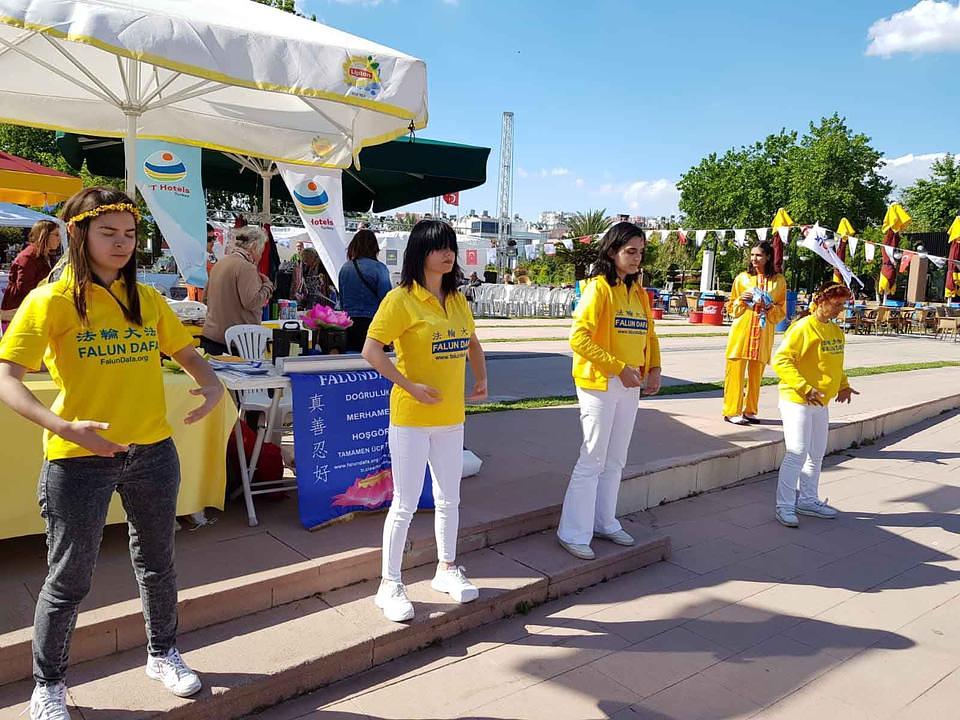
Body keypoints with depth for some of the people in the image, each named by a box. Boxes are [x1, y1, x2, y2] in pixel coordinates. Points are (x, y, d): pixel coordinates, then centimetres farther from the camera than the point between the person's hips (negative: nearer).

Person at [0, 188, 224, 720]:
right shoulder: (52, 299, -8)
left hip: (153, 452, 5)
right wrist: (61, 426, -31)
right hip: (80, 459, -4)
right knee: (69, 579, 8)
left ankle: (163, 654, 40)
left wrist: (213, 386, -10)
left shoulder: (146, 298, 6)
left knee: (156, 562, 18)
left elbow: (189, 356, 12)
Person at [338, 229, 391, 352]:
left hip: (349, 324, 5)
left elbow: (342, 300, 14)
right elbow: (386, 299, -11)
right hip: (371, 321, -5)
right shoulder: (378, 268, -10)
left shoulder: (345, 268, 5)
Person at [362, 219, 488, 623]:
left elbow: (472, 343, 24)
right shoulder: (401, 300, -11)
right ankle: (389, 585, 16)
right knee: (406, 504, 0)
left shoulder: (457, 301, 9)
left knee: (449, 499, 16)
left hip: (451, 416, 6)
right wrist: (409, 386, -21)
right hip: (411, 417, -6)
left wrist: (481, 378, 10)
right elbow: (371, 350, -16)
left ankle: (446, 569, 35)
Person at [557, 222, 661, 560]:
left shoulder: (639, 292, 12)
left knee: (615, 461, 16)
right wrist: (619, 368, -21)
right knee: (592, 460, -3)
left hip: (630, 387, 7)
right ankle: (573, 533, 8)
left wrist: (654, 369, 3)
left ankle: (605, 522, 30)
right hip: (599, 384, -7)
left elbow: (649, 335, 19)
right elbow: (579, 337, -20)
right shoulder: (599, 288, -11)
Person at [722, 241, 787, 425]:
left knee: (756, 374, 5)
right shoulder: (742, 278, 5)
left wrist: (768, 306, -12)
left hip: (763, 335, 1)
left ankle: (750, 411, 17)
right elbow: (731, 308, 10)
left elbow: (781, 312, 7)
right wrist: (741, 300, -9)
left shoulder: (778, 281, 6)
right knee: (736, 371, -3)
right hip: (741, 332, -1)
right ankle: (732, 411, 3)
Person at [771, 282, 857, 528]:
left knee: (816, 454, 15)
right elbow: (781, 360, -21)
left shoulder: (836, 331, 11)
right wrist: (804, 388, -27)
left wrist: (843, 385, 13)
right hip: (797, 400, -9)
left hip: (821, 402, 9)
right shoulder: (803, 328, -15)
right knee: (797, 454, -9)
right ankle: (785, 506, 0)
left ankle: (808, 500, 29)